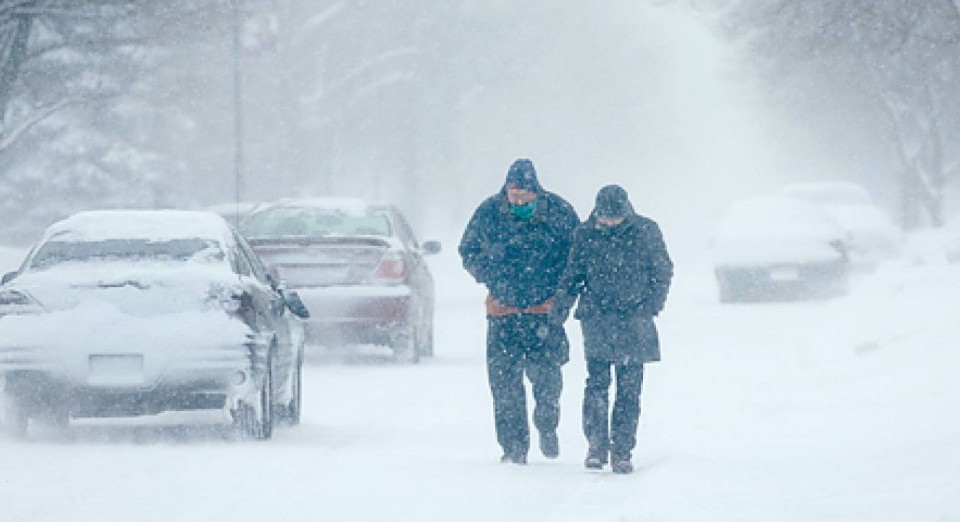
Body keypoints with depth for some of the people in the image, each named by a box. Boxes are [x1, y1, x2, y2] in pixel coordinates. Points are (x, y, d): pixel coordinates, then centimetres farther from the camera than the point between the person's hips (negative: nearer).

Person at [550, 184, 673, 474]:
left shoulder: (646, 232, -1)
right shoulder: (585, 234, 1)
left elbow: (663, 271, 8)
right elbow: (573, 273, 11)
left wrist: (650, 306, -2)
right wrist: (562, 303, -3)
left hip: (634, 320, 0)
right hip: (597, 320, 0)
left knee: (629, 389, 1)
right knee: (597, 382, -10)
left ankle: (622, 451, 7)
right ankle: (597, 444, -2)